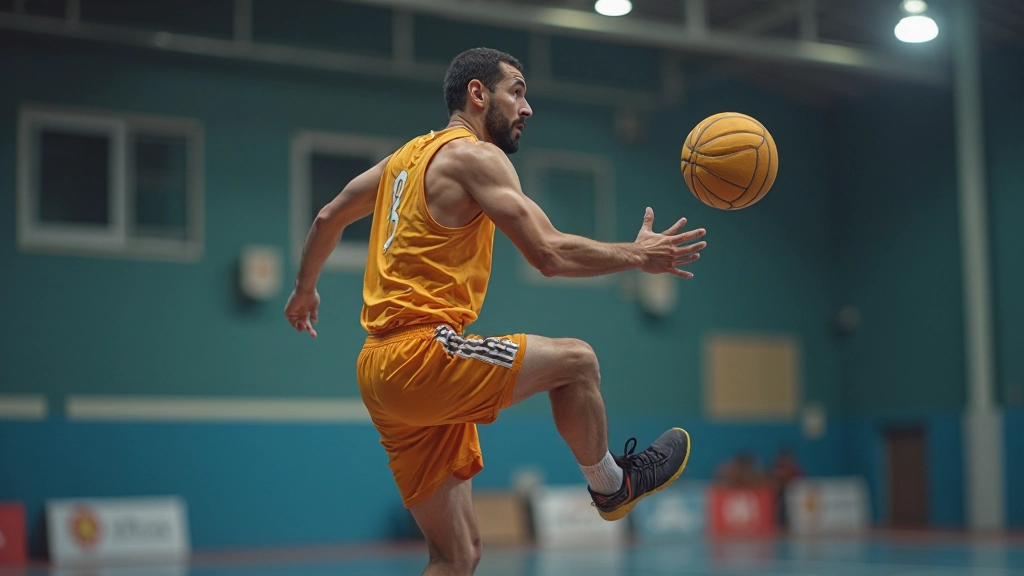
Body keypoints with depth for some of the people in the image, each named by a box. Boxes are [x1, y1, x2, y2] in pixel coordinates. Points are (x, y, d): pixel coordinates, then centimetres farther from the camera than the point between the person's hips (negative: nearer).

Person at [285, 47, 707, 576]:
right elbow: (549, 254, -16)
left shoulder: (408, 156, 21)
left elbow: (329, 218, 32)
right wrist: (637, 256, -3)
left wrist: (304, 289, 47)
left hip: (382, 372, 9)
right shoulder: (474, 155, -7)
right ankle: (610, 486, 18)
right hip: (419, 354, -9)